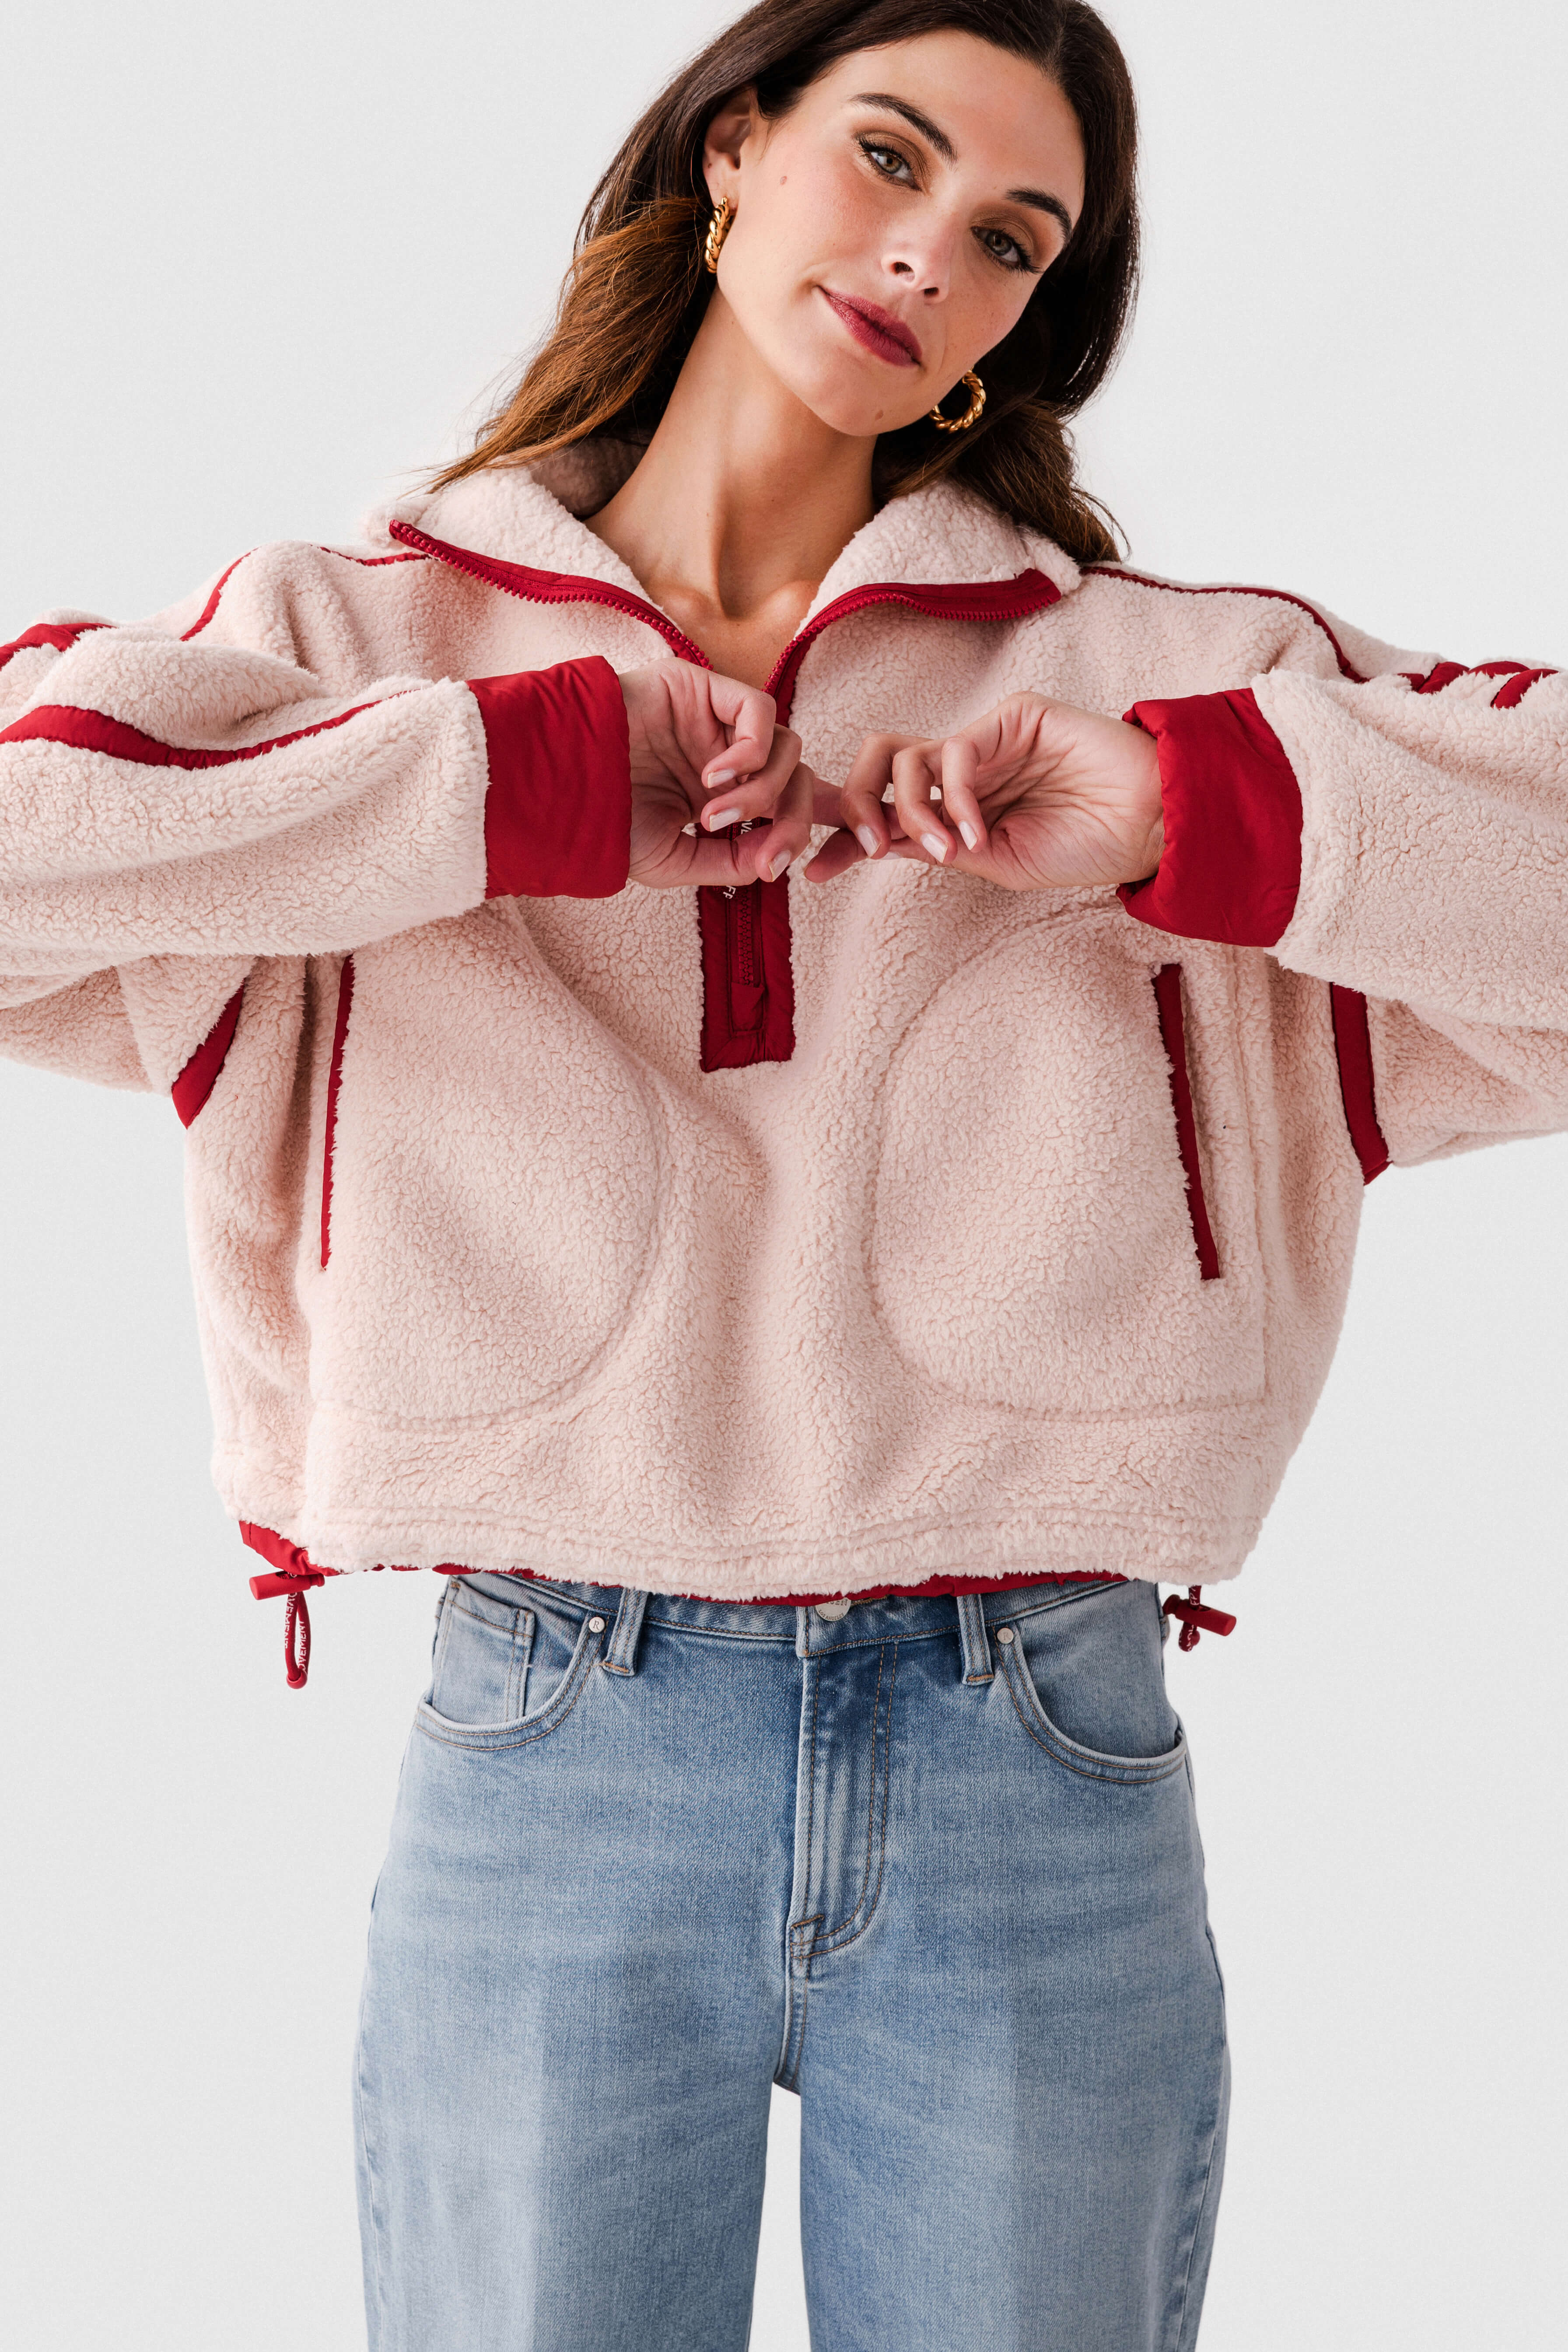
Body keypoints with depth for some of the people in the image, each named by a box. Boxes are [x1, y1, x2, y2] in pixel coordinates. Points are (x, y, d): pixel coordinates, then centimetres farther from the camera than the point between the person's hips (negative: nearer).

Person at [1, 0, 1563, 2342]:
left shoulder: (1160, 680, 6)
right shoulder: (361, 638, 5)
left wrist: (1193, 814, -13)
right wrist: (517, 782, -12)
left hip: (1046, 1788, 1)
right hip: (544, 1772, 0)